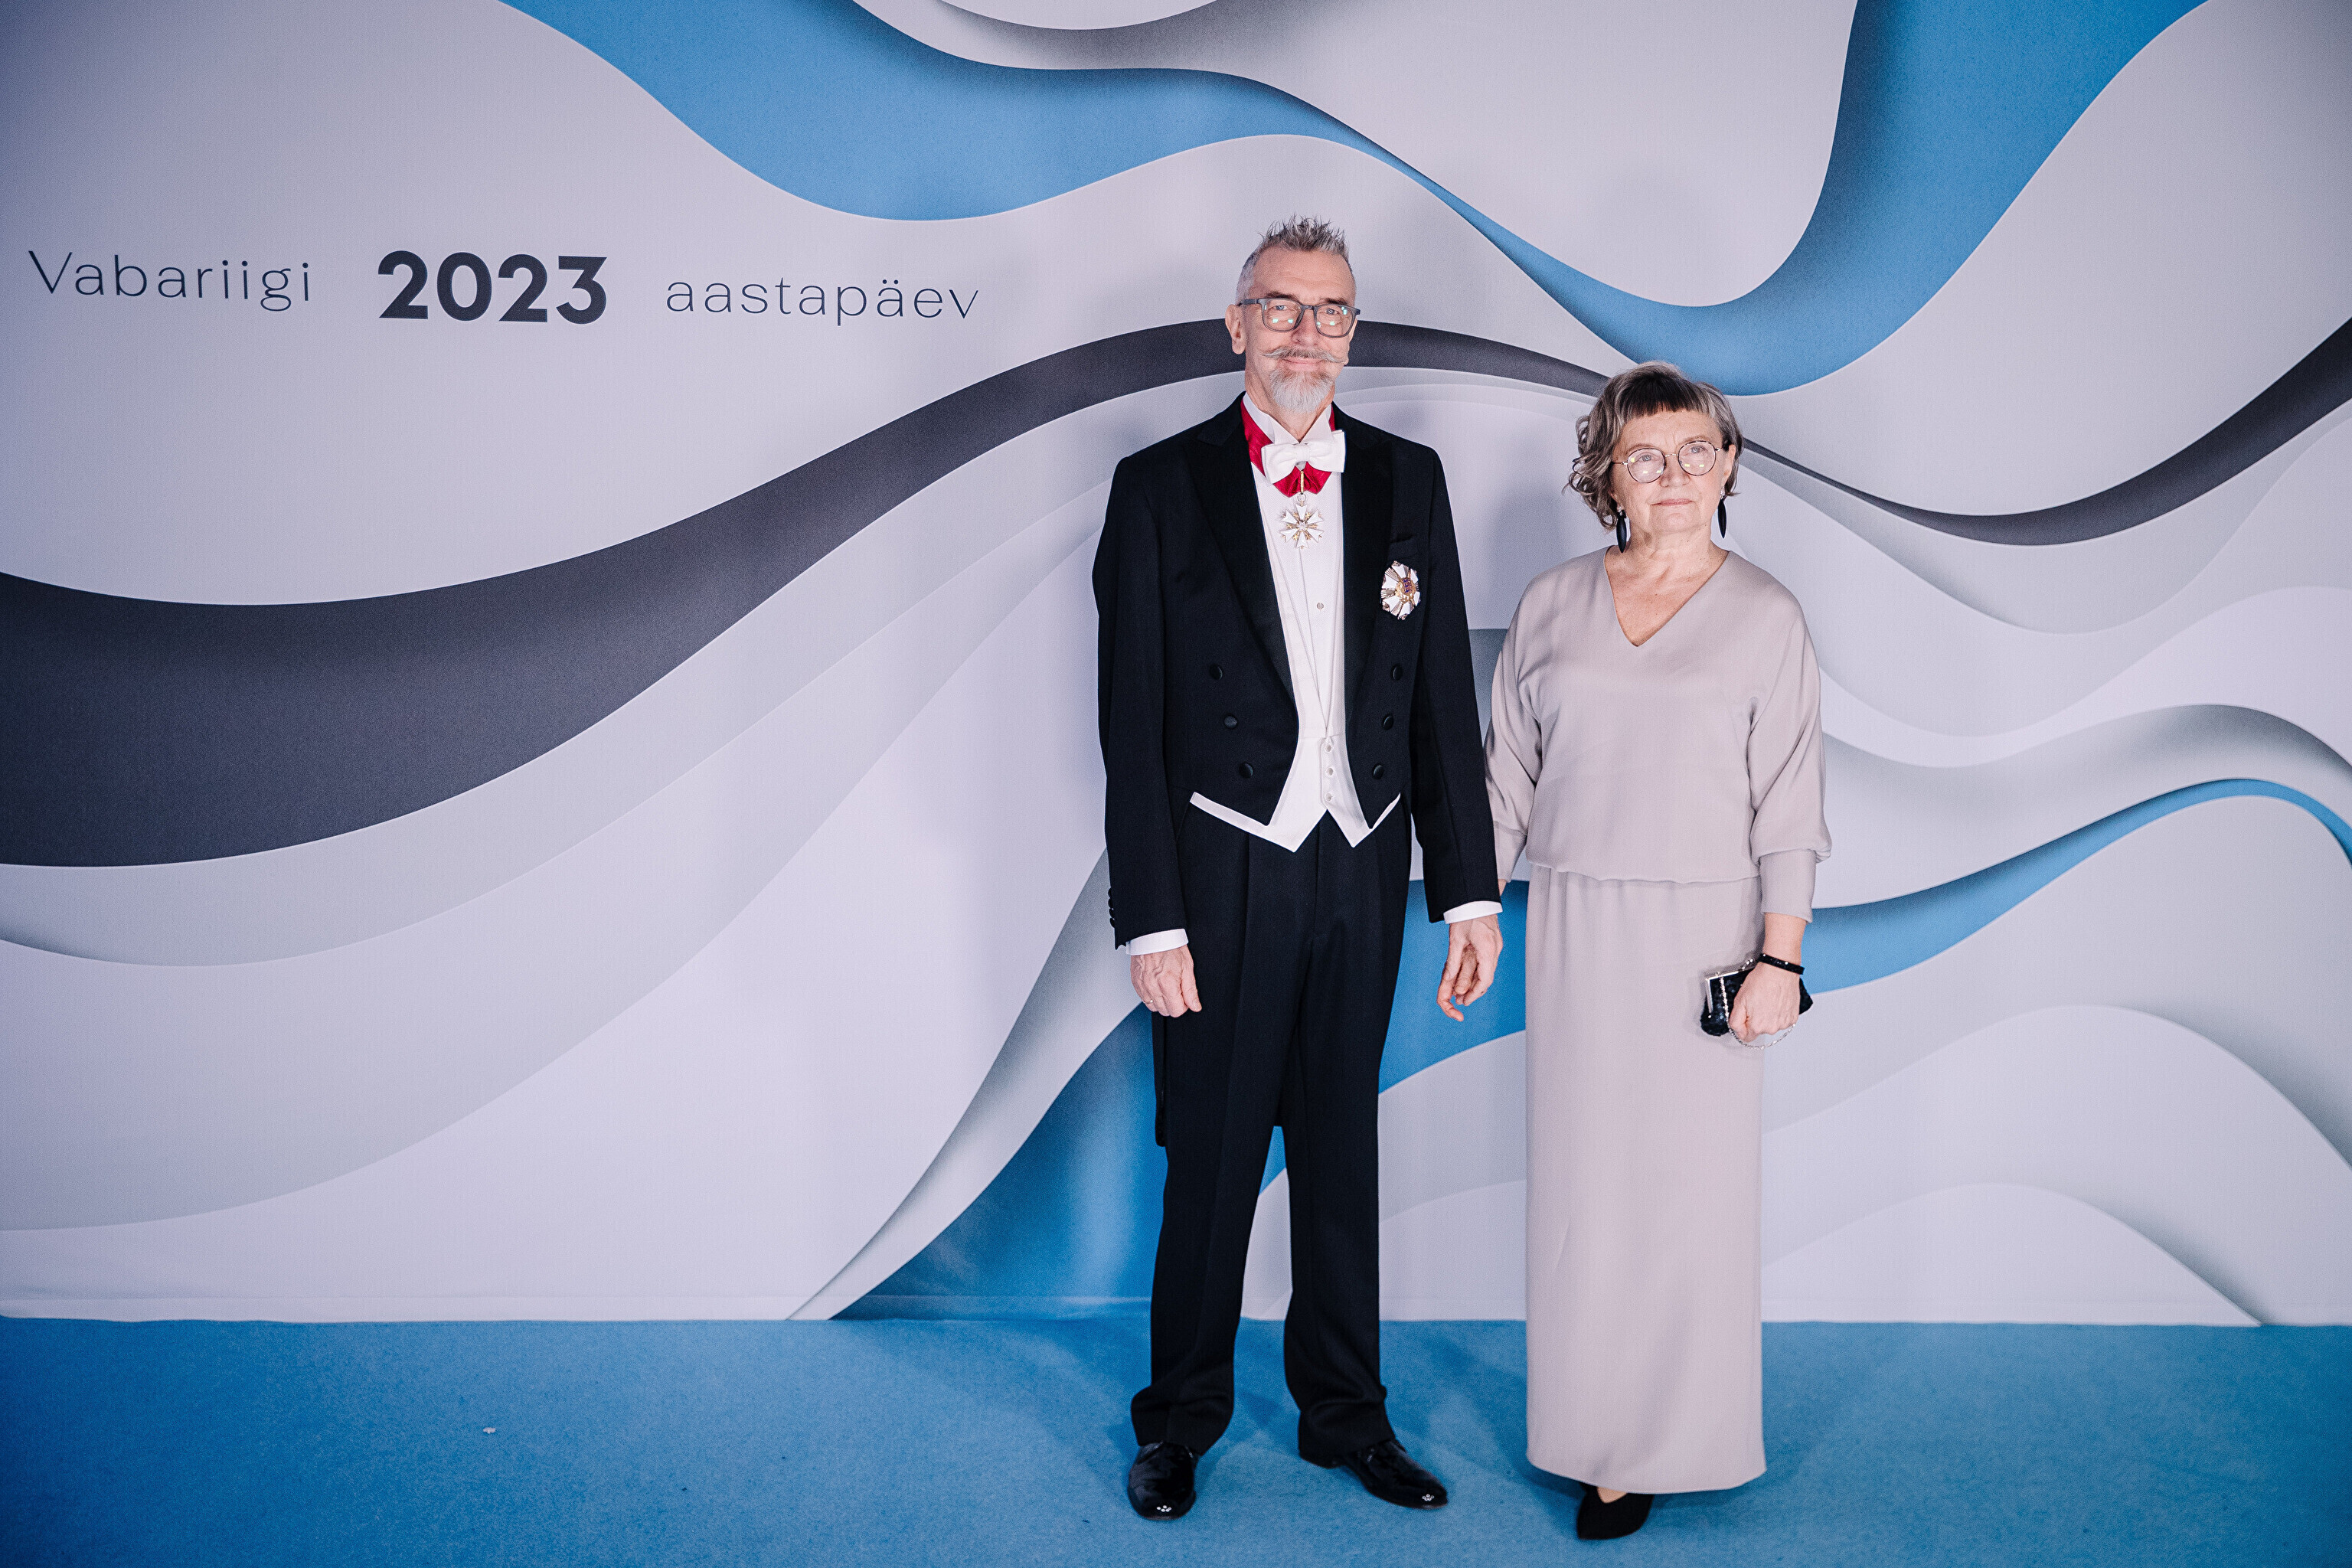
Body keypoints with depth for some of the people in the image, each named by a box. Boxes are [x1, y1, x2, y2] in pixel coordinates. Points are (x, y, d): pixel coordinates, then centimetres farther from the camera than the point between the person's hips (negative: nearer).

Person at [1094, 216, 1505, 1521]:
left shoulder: (1407, 483, 6)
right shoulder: (1161, 488, -3)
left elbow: (1444, 702, 6)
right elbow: (1134, 725, -6)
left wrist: (1468, 888, 2)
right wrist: (1150, 920, -11)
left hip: (1361, 875, 3)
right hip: (1225, 880, -3)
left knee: (1343, 1155, 15)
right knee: (1210, 1160, 7)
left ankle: (1343, 1411, 32)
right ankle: (1179, 1423, 28)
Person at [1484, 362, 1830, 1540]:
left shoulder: (1764, 616, 0)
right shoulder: (1551, 606, 6)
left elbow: (1788, 801, -1)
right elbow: (1508, 772, 10)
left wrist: (1780, 956, -7)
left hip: (1702, 934, -2)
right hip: (1572, 928, 2)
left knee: (1687, 1187, 3)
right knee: (1580, 1181, 7)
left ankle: (1661, 1444, 17)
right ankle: (1591, 1428, 22)